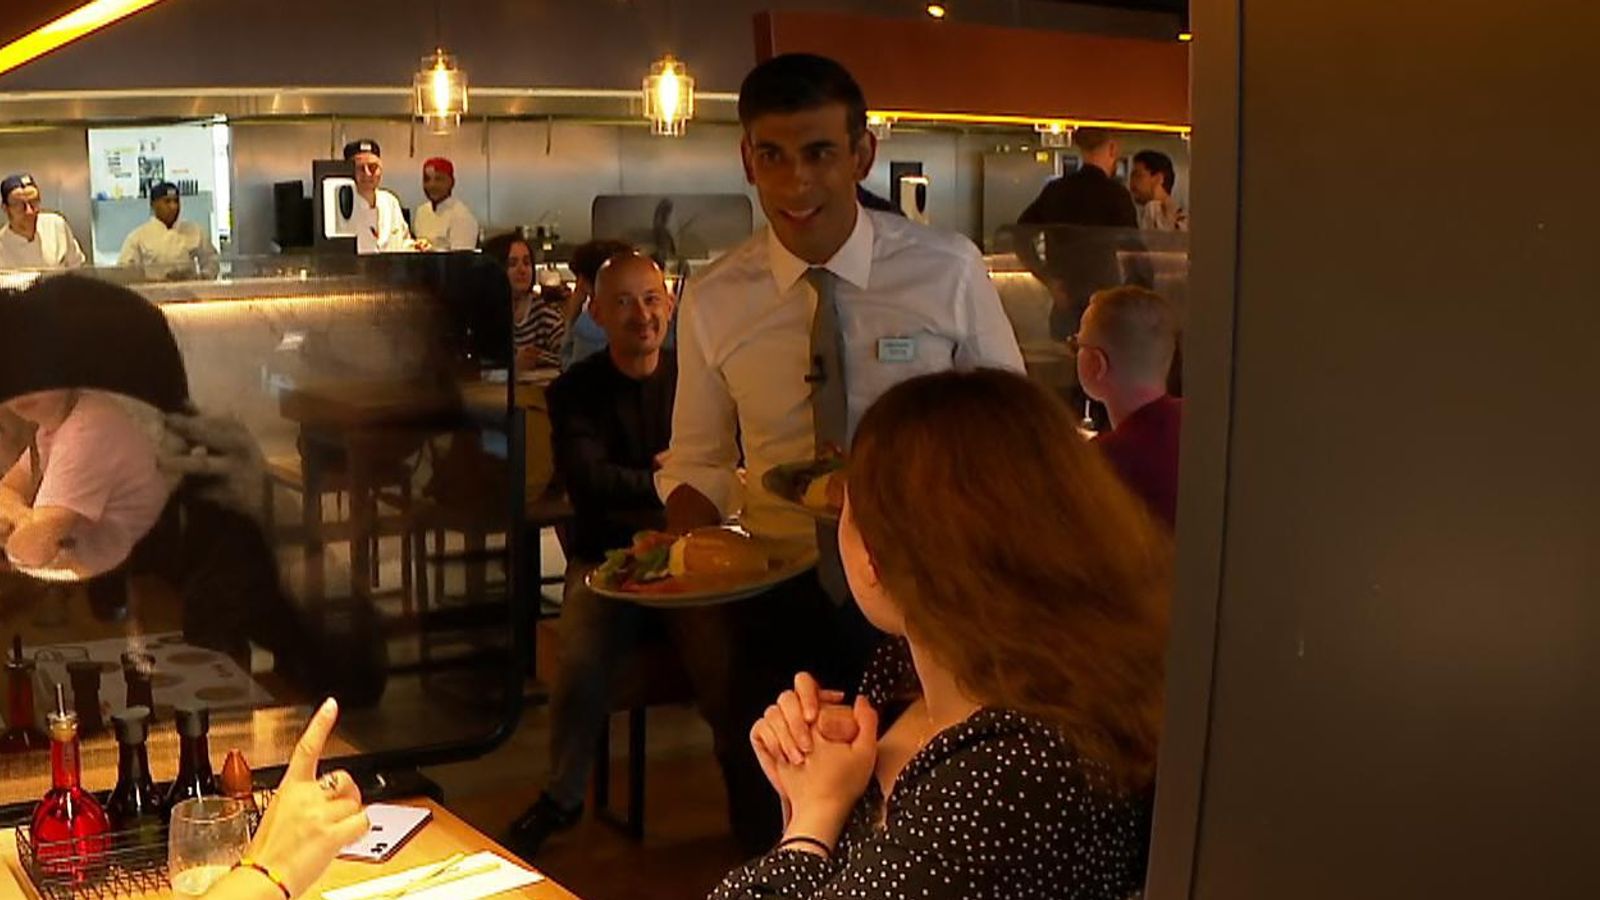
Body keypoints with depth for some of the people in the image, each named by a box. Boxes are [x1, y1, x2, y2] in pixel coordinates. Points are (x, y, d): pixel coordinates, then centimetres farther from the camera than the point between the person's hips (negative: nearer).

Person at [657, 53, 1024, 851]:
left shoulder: (948, 270, -10)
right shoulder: (714, 301, -4)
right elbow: (699, 462, 5)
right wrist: (684, 543, -16)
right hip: (782, 600, 1)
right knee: (777, 836, 12)